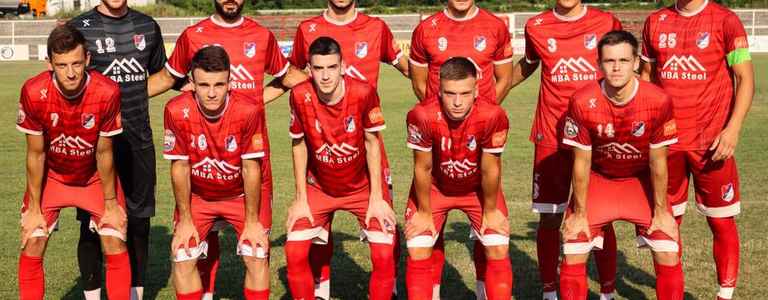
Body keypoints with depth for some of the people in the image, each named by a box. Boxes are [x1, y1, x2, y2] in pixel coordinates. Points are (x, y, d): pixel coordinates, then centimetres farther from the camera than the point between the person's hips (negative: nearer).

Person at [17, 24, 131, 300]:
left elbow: (104, 153, -15)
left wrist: (110, 202, -6)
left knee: (116, 248, -7)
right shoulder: (34, 92, -26)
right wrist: (34, 208, -8)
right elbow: (36, 154, -14)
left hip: (95, 176, 0)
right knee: (31, 246, -6)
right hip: (51, 175, 1)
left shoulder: (107, 92, -28)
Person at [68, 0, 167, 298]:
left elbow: (161, 74, 22)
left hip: (138, 141, 3)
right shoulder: (78, 28, -2)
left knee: (139, 223, 8)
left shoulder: (148, 26, 8)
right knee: (93, 224, 3)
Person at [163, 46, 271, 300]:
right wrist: (185, 220, -8)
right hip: (197, 196, 1)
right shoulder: (176, 111, -23)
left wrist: (252, 221, -12)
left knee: (258, 257, -9)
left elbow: (251, 169, -17)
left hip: (242, 193, -1)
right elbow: (180, 167, -12)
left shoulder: (249, 110, -27)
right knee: (182, 258, -7)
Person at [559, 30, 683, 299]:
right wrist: (579, 214, -8)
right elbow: (582, 161, -14)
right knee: (573, 253, -7)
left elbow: (658, 161, -12)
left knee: (668, 253, -8)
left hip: (641, 179, 0)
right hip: (598, 179, 0)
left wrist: (661, 211, -6)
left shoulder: (658, 101, -24)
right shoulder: (582, 102, -24)